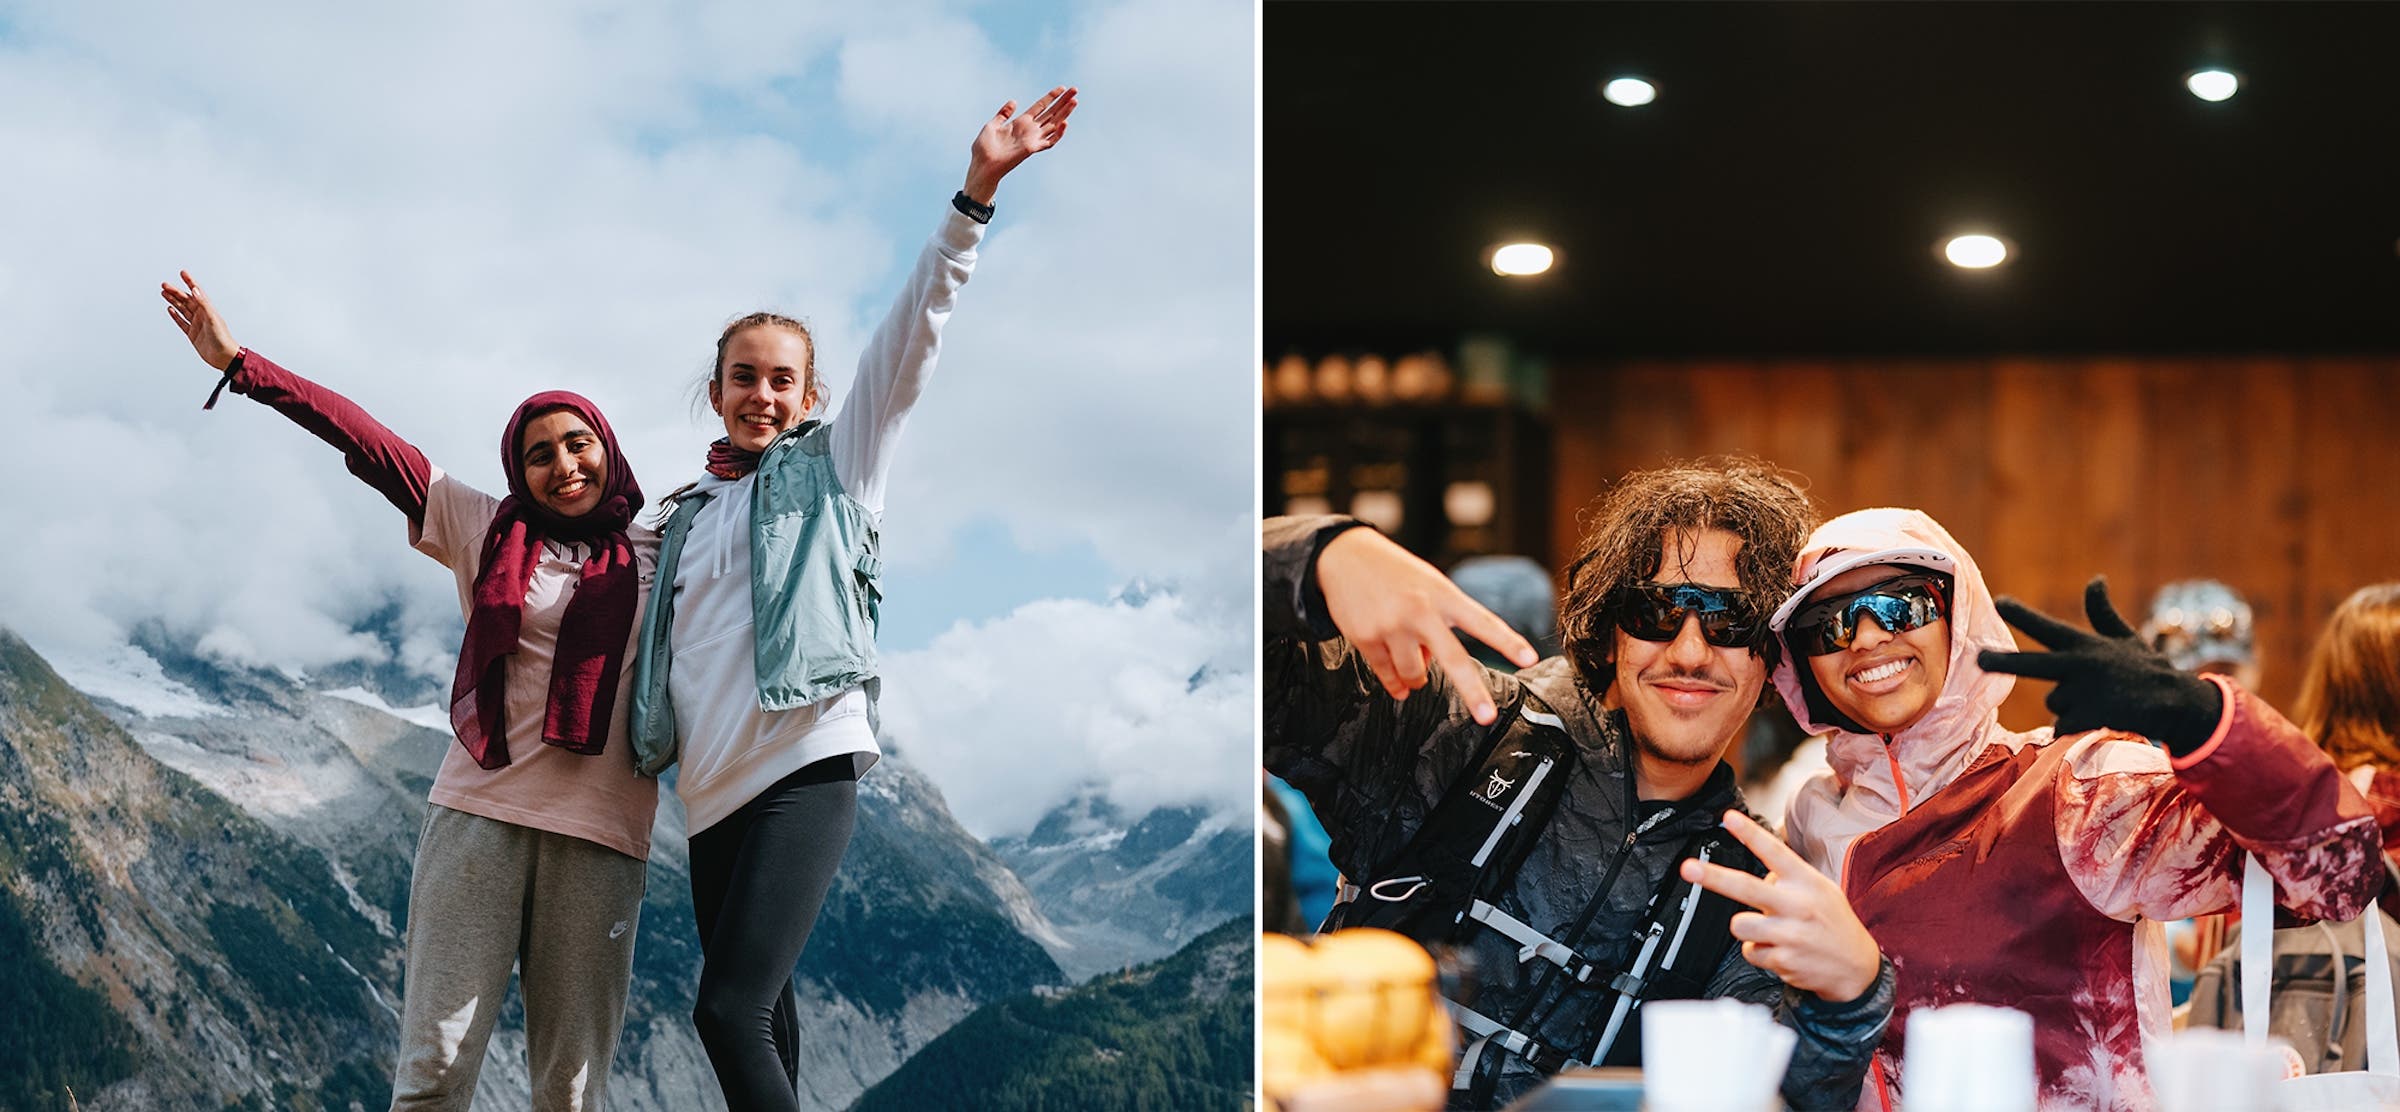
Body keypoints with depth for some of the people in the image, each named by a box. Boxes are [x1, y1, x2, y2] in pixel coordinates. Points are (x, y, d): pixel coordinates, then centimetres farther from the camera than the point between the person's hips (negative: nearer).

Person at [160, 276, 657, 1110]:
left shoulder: (658, 555, 13)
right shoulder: (486, 531, 12)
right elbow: (368, 443, 8)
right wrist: (240, 365, 5)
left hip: (599, 836, 0)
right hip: (480, 814, 0)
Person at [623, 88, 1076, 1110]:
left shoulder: (832, 468, 8)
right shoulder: (684, 518, 22)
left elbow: (912, 335, -2)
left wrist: (974, 195, -10)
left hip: (807, 765, -6)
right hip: (712, 787, 6)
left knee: (732, 1009, -20)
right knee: (760, 1013, 6)